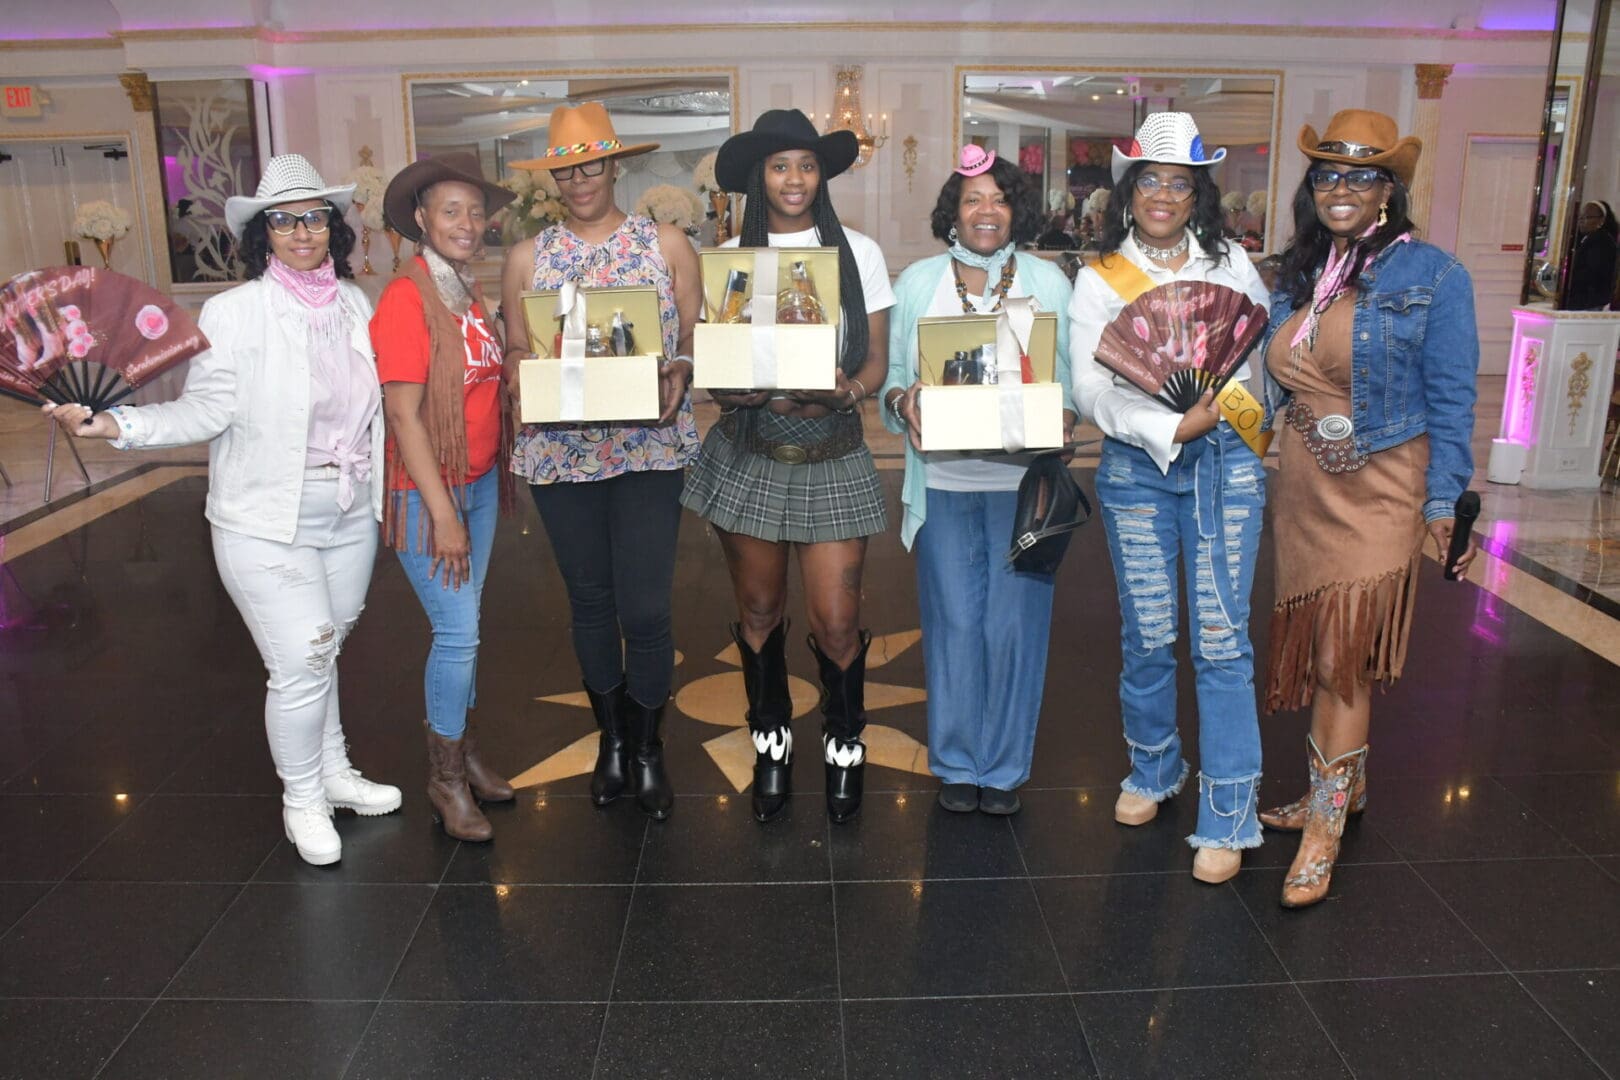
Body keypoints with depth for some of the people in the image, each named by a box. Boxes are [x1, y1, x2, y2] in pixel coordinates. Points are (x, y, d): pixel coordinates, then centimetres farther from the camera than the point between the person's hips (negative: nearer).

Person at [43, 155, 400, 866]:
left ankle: (332, 772, 38)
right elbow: (205, 412, -14)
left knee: (322, 650, 19)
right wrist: (113, 425, -25)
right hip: (267, 523, -5)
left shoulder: (355, 304, 5)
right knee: (300, 665, -2)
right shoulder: (233, 313, -11)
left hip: (350, 515, 5)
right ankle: (302, 800, 21)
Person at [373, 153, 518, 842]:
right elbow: (404, 414, -17)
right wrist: (443, 514, -18)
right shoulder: (405, 299, -14)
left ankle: (462, 747, 30)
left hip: (479, 481, 7)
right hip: (428, 489, -7)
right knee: (457, 632, -3)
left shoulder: (470, 295, 9)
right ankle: (445, 777, 14)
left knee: (466, 626, 14)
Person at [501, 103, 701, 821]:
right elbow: (517, 351, 9)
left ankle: (648, 750, 18)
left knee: (645, 607, -4)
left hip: (649, 447, -2)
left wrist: (679, 376, -15)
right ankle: (610, 741, 32)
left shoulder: (666, 244, 5)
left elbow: (696, 337, 5)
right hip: (561, 450, 2)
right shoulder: (528, 257, 9)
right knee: (590, 601, 12)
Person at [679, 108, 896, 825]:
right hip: (748, 455, 1)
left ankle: (845, 745, 23)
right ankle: (771, 743, 33)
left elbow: (878, 360, 4)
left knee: (836, 619, -3)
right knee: (759, 610, 11)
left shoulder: (859, 254, 3)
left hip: (833, 457, -1)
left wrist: (849, 390, -19)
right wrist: (744, 390, -20)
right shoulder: (728, 259, 4)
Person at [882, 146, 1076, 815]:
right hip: (945, 479, 1)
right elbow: (893, 371, 8)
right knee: (955, 623, 4)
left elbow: (1072, 378, 8)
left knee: (1014, 624, 2)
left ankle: (1005, 766, 20)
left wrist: (1064, 420, -11)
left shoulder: (1048, 282, 7)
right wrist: (902, 401, -13)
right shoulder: (918, 282, 7)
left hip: (1022, 480, 0)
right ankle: (956, 762, 22)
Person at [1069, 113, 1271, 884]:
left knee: (1221, 641, -2)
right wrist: (1172, 428, -19)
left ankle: (1227, 818, 8)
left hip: (1226, 465, 0)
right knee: (1147, 637, 7)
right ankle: (1153, 769, 32)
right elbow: (1092, 392, -7)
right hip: (1136, 468, 0)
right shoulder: (1100, 280, 3)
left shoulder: (1231, 264, 8)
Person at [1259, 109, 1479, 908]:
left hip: (1377, 496, -5)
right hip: (1304, 489, 6)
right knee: (1316, 651, 13)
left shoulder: (1431, 275, -6)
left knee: (1341, 658, -6)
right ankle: (1343, 788, 32)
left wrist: (1444, 505, -9)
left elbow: (1450, 400, -6)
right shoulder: (1298, 276, 9)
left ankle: (1324, 830, 7)